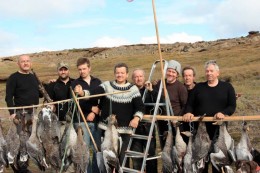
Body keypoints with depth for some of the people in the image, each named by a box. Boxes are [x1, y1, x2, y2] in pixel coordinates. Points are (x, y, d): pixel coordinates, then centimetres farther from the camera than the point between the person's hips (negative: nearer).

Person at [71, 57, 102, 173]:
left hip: (96, 120, 2)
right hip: (81, 121, -2)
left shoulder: (97, 82, 11)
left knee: (96, 148, 5)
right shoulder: (75, 83, 4)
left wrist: (95, 112, -5)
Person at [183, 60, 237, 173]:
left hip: (219, 126, -1)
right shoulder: (198, 87, 12)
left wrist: (223, 113, -20)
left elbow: (232, 106, 0)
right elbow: (190, 104, 9)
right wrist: (188, 113, -13)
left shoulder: (227, 87, 7)